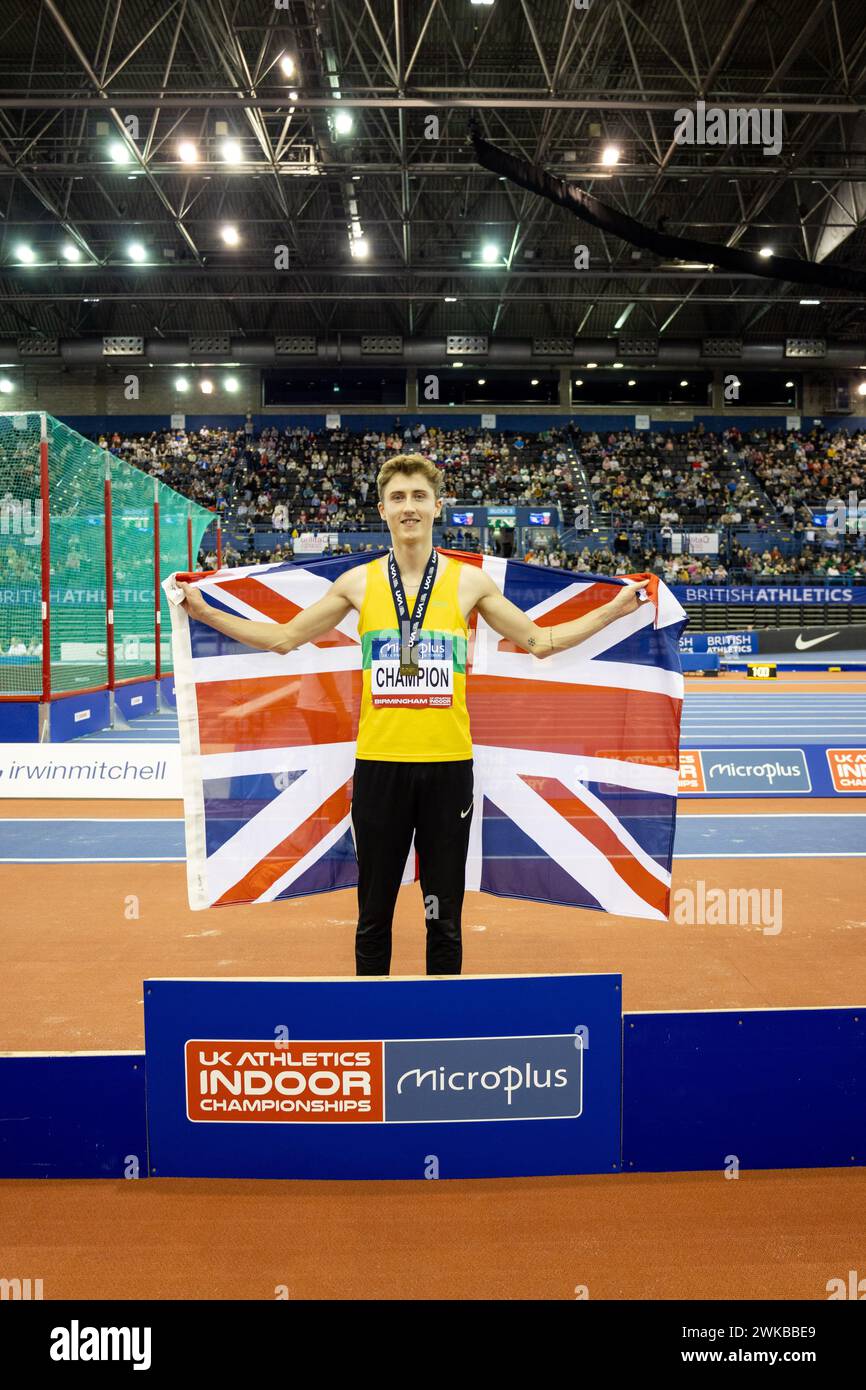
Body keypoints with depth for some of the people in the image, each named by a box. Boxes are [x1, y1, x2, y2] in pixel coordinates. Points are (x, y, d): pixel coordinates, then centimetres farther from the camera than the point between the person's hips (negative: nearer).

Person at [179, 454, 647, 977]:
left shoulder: (469, 581, 4)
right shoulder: (358, 582, 5)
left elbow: (541, 641, 11)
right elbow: (283, 638, 12)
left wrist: (613, 610, 4)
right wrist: (205, 611, 7)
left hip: (449, 763, 0)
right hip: (378, 762, 1)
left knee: (445, 914, 9)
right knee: (374, 914, 10)